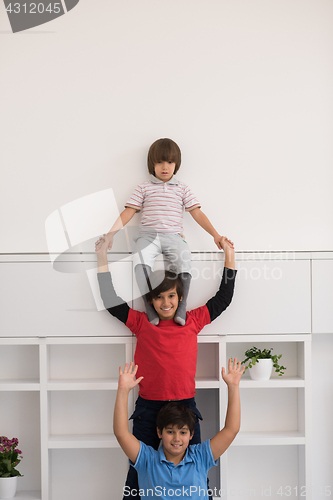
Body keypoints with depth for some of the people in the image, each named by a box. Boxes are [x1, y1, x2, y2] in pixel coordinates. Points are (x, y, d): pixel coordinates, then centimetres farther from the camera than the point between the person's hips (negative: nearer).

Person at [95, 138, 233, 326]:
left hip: (174, 236, 1)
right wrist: (111, 233, -1)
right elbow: (128, 212, 10)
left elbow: (197, 212, 12)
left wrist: (215, 234, 3)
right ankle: (149, 306, -28)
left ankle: (182, 307, -24)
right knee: (141, 262, -32)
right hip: (148, 235, -1)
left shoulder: (182, 189, 17)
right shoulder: (144, 188, 15)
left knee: (184, 262, -29)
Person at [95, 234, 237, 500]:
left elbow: (223, 298, 11)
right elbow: (111, 301, 4)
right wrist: (103, 258, 2)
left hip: (185, 404, 1)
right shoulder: (142, 323, 4)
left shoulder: (192, 321, 6)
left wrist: (229, 256, 8)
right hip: (148, 407, 0)